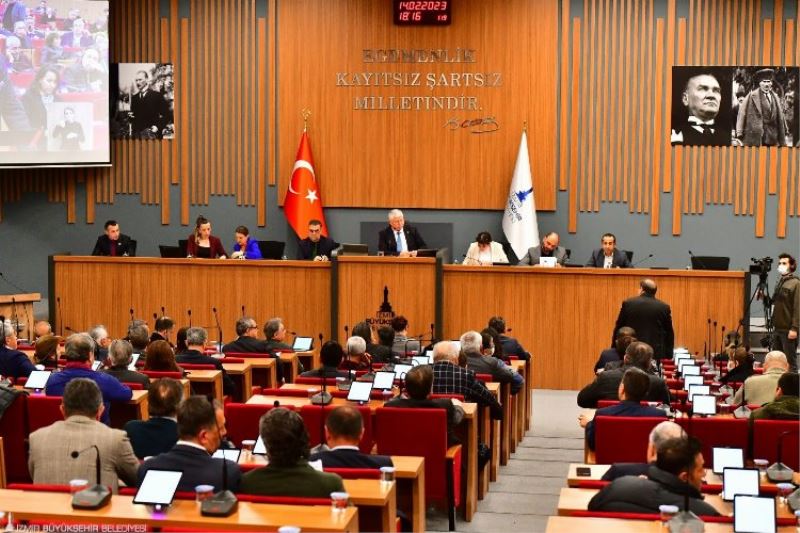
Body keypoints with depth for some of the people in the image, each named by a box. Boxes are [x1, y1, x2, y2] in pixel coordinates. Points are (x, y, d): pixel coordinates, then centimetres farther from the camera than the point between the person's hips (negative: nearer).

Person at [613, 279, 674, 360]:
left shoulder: (628, 304, 1)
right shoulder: (664, 307, 2)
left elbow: (618, 329, 5)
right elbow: (669, 334, 6)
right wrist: (669, 357, 12)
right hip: (657, 353, 0)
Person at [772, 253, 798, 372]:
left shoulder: (795, 283, -8)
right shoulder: (780, 283, 15)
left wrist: (794, 328, -20)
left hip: (788, 330, -7)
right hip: (778, 328, 7)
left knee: (790, 362, -4)